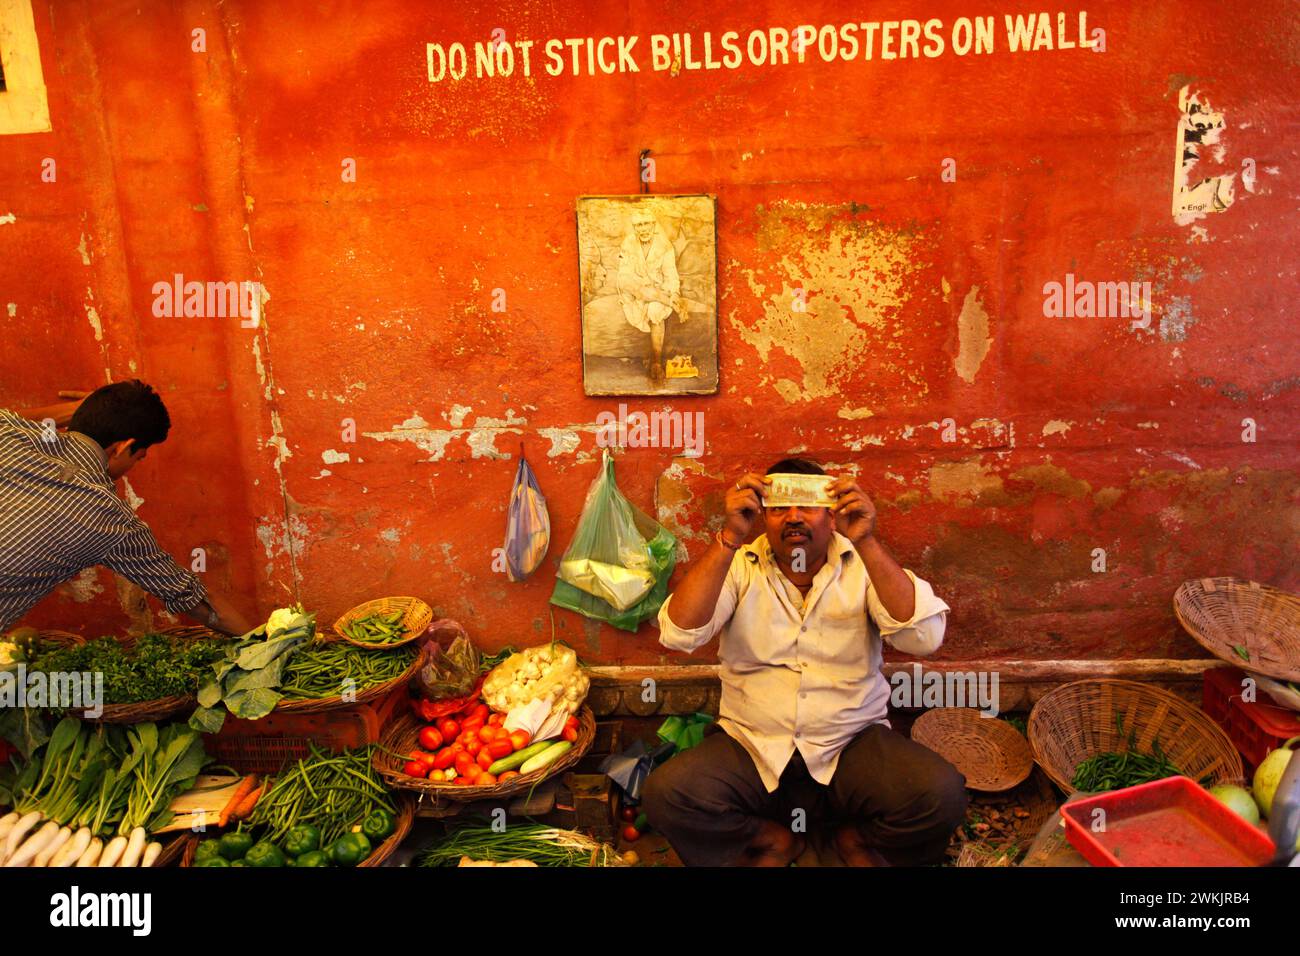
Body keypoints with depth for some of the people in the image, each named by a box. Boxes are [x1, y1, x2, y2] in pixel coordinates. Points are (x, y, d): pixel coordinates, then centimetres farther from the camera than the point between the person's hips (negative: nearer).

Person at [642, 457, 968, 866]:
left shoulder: (863, 565, 0)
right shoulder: (739, 566, 0)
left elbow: (923, 637, -18)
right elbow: (678, 635, -17)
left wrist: (866, 543, -26)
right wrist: (730, 538, -25)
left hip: (853, 745, 0)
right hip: (751, 749, 0)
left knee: (942, 796, -26)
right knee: (665, 794, -25)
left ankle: (857, 838, 8)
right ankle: (773, 839, 5)